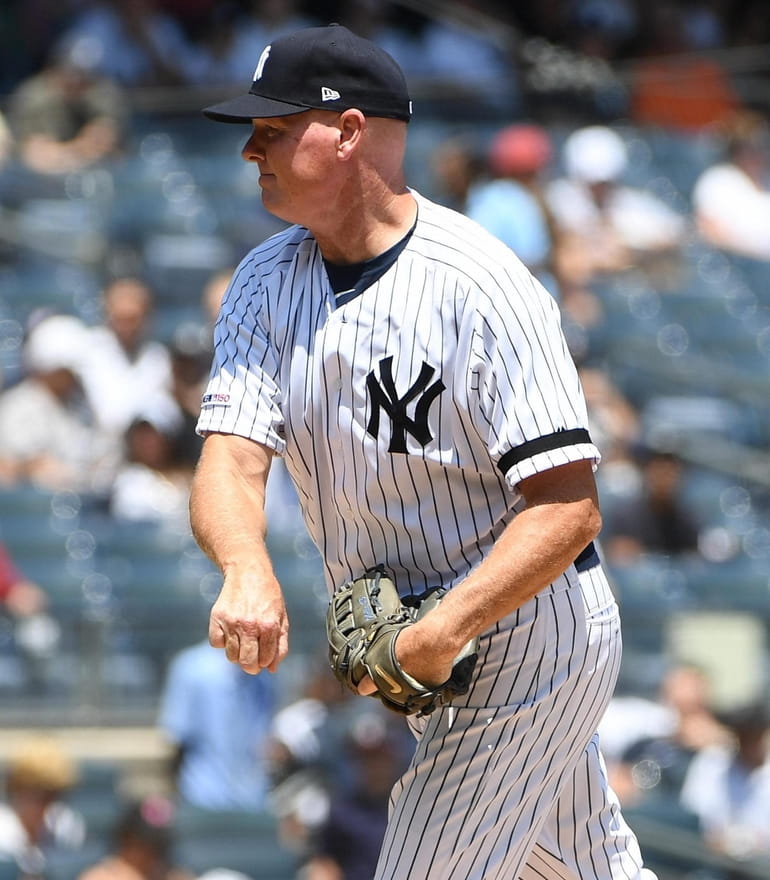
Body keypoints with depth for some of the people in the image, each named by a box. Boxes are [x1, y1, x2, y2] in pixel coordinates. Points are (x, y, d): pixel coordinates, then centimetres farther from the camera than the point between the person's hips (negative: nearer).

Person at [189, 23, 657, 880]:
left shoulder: (480, 285, -21)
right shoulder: (267, 283, 0)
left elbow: (569, 507, -25)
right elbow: (231, 460, -13)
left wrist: (441, 635, -34)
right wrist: (248, 571, -35)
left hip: (524, 632, -7)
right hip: (421, 643, 7)